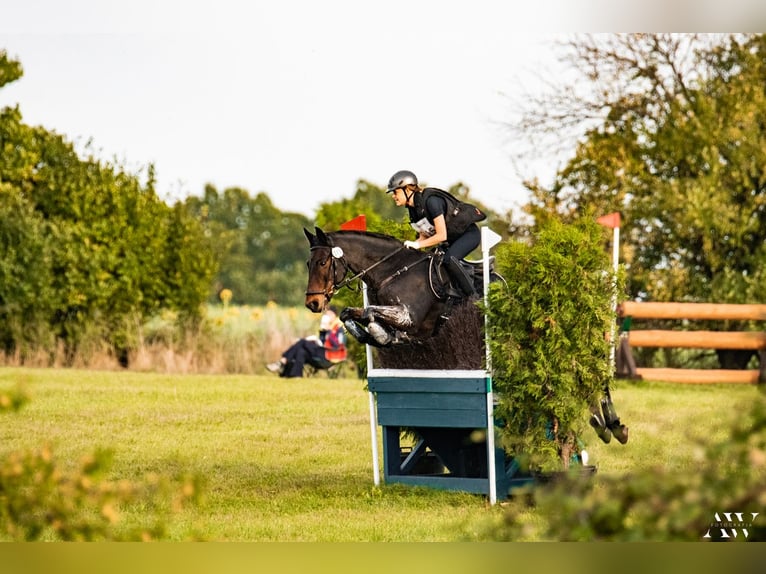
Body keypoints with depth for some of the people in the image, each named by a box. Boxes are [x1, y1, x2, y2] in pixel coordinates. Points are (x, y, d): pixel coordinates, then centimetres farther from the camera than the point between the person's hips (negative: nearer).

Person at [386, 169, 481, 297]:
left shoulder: (431, 201, -27)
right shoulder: (412, 207, 1)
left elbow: (442, 235, -28)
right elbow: (424, 236, 6)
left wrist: (417, 245, -25)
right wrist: (409, 246, -11)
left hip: (469, 233, -10)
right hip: (452, 240, 10)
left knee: (449, 259, -32)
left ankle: (472, 296, -19)